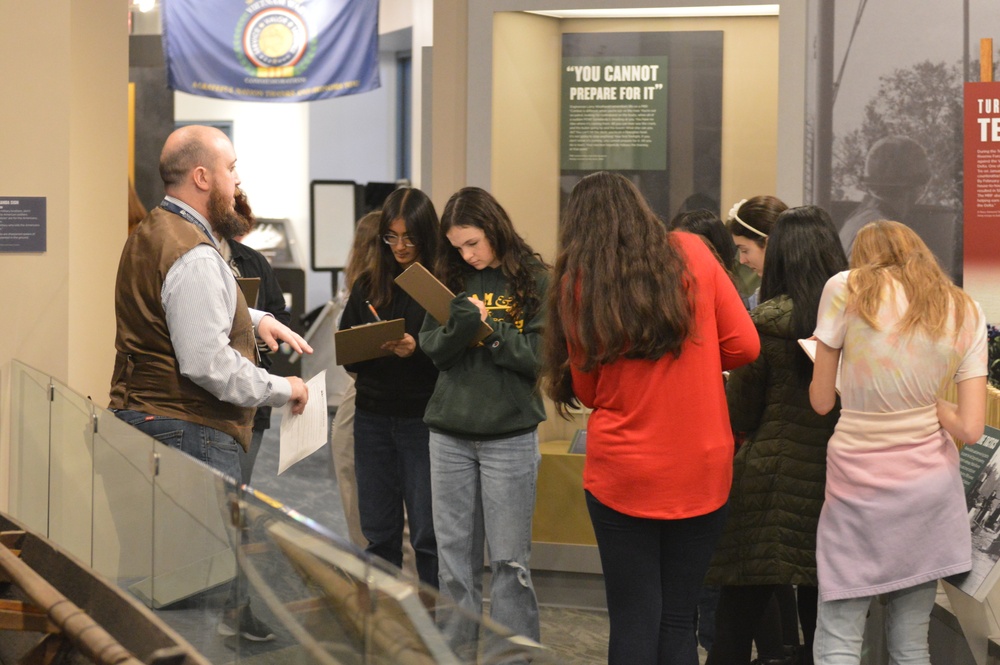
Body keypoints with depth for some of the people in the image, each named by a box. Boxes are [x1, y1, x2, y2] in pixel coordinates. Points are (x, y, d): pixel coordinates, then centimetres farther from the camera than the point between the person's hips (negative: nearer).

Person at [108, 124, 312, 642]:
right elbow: (208, 363, -25)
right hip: (189, 429, -11)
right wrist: (282, 389, -12)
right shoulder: (195, 256, -19)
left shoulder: (152, 233, 14)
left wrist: (256, 320, 16)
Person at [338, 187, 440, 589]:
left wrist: (417, 350, -23)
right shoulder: (368, 284, 9)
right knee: (378, 531, 11)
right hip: (373, 416, 5)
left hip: (422, 418, -4)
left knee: (427, 533, -1)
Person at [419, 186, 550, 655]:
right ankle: (456, 647, 21)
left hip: (509, 435, -4)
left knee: (509, 558, 2)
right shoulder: (451, 279, 7)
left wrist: (489, 327, -18)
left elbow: (541, 357, -9)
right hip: (450, 434, 4)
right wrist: (456, 329, -17)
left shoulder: (534, 281, -4)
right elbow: (431, 348, 3)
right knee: (455, 551, 11)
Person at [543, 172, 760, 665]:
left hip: (623, 476, -1)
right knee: (678, 623, 11)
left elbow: (587, 390, 2)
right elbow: (744, 346, 0)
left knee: (634, 625, 6)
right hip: (703, 473, 1)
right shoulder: (692, 254, -1)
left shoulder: (578, 282, -4)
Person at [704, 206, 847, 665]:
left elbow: (739, 416, -2)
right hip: (838, 484, 4)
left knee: (735, 622, 6)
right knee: (821, 624, 11)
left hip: (770, 482, -3)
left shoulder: (768, 322, -9)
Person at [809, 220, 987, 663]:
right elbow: (969, 428, -4)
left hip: (859, 482, -3)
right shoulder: (966, 312, 4)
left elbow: (821, 401, -2)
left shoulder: (847, 289, -5)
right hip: (929, 482, 4)